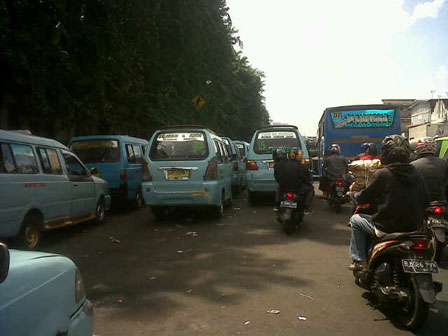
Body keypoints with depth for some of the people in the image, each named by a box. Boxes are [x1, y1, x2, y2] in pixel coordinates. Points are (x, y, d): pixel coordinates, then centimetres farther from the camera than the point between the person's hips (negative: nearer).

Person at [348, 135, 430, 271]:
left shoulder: (382, 174, -16)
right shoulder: (416, 174, 1)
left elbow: (365, 197, -6)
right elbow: (425, 201, 6)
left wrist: (354, 194, 14)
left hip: (387, 228, -6)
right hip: (413, 227, 6)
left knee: (355, 219, 16)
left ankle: (359, 260, 14)